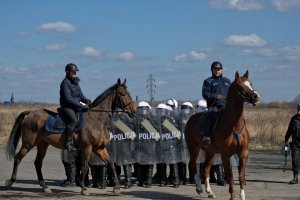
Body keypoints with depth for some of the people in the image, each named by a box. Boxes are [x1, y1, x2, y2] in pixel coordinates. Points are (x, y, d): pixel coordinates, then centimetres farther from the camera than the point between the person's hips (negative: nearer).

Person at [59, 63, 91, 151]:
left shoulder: (75, 82, 15)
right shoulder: (65, 83, -11)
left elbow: (80, 95, 23)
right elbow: (68, 99, -19)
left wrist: (87, 101, 4)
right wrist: (81, 105, -22)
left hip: (77, 107, 9)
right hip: (67, 107, -9)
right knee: (74, 120, -32)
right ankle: (68, 143, -32)